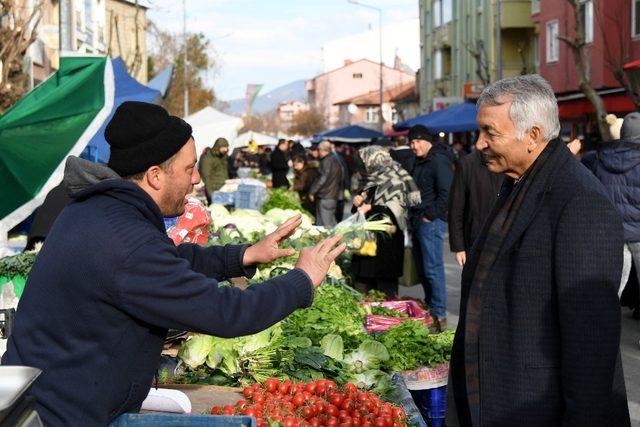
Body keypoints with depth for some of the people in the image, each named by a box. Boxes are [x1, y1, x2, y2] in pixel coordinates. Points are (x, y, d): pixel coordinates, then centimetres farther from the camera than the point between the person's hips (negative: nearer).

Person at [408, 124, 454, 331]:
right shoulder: (419, 162, 17)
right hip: (418, 221, 10)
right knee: (423, 269, 13)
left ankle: (439, 316, -5)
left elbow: (446, 193, -19)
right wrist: (413, 216, 17)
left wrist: (430, 215, -16)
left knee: (433, 269, -9)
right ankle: (430, 308, 22)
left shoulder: (439, 161, -13)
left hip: (432, 222, -10)